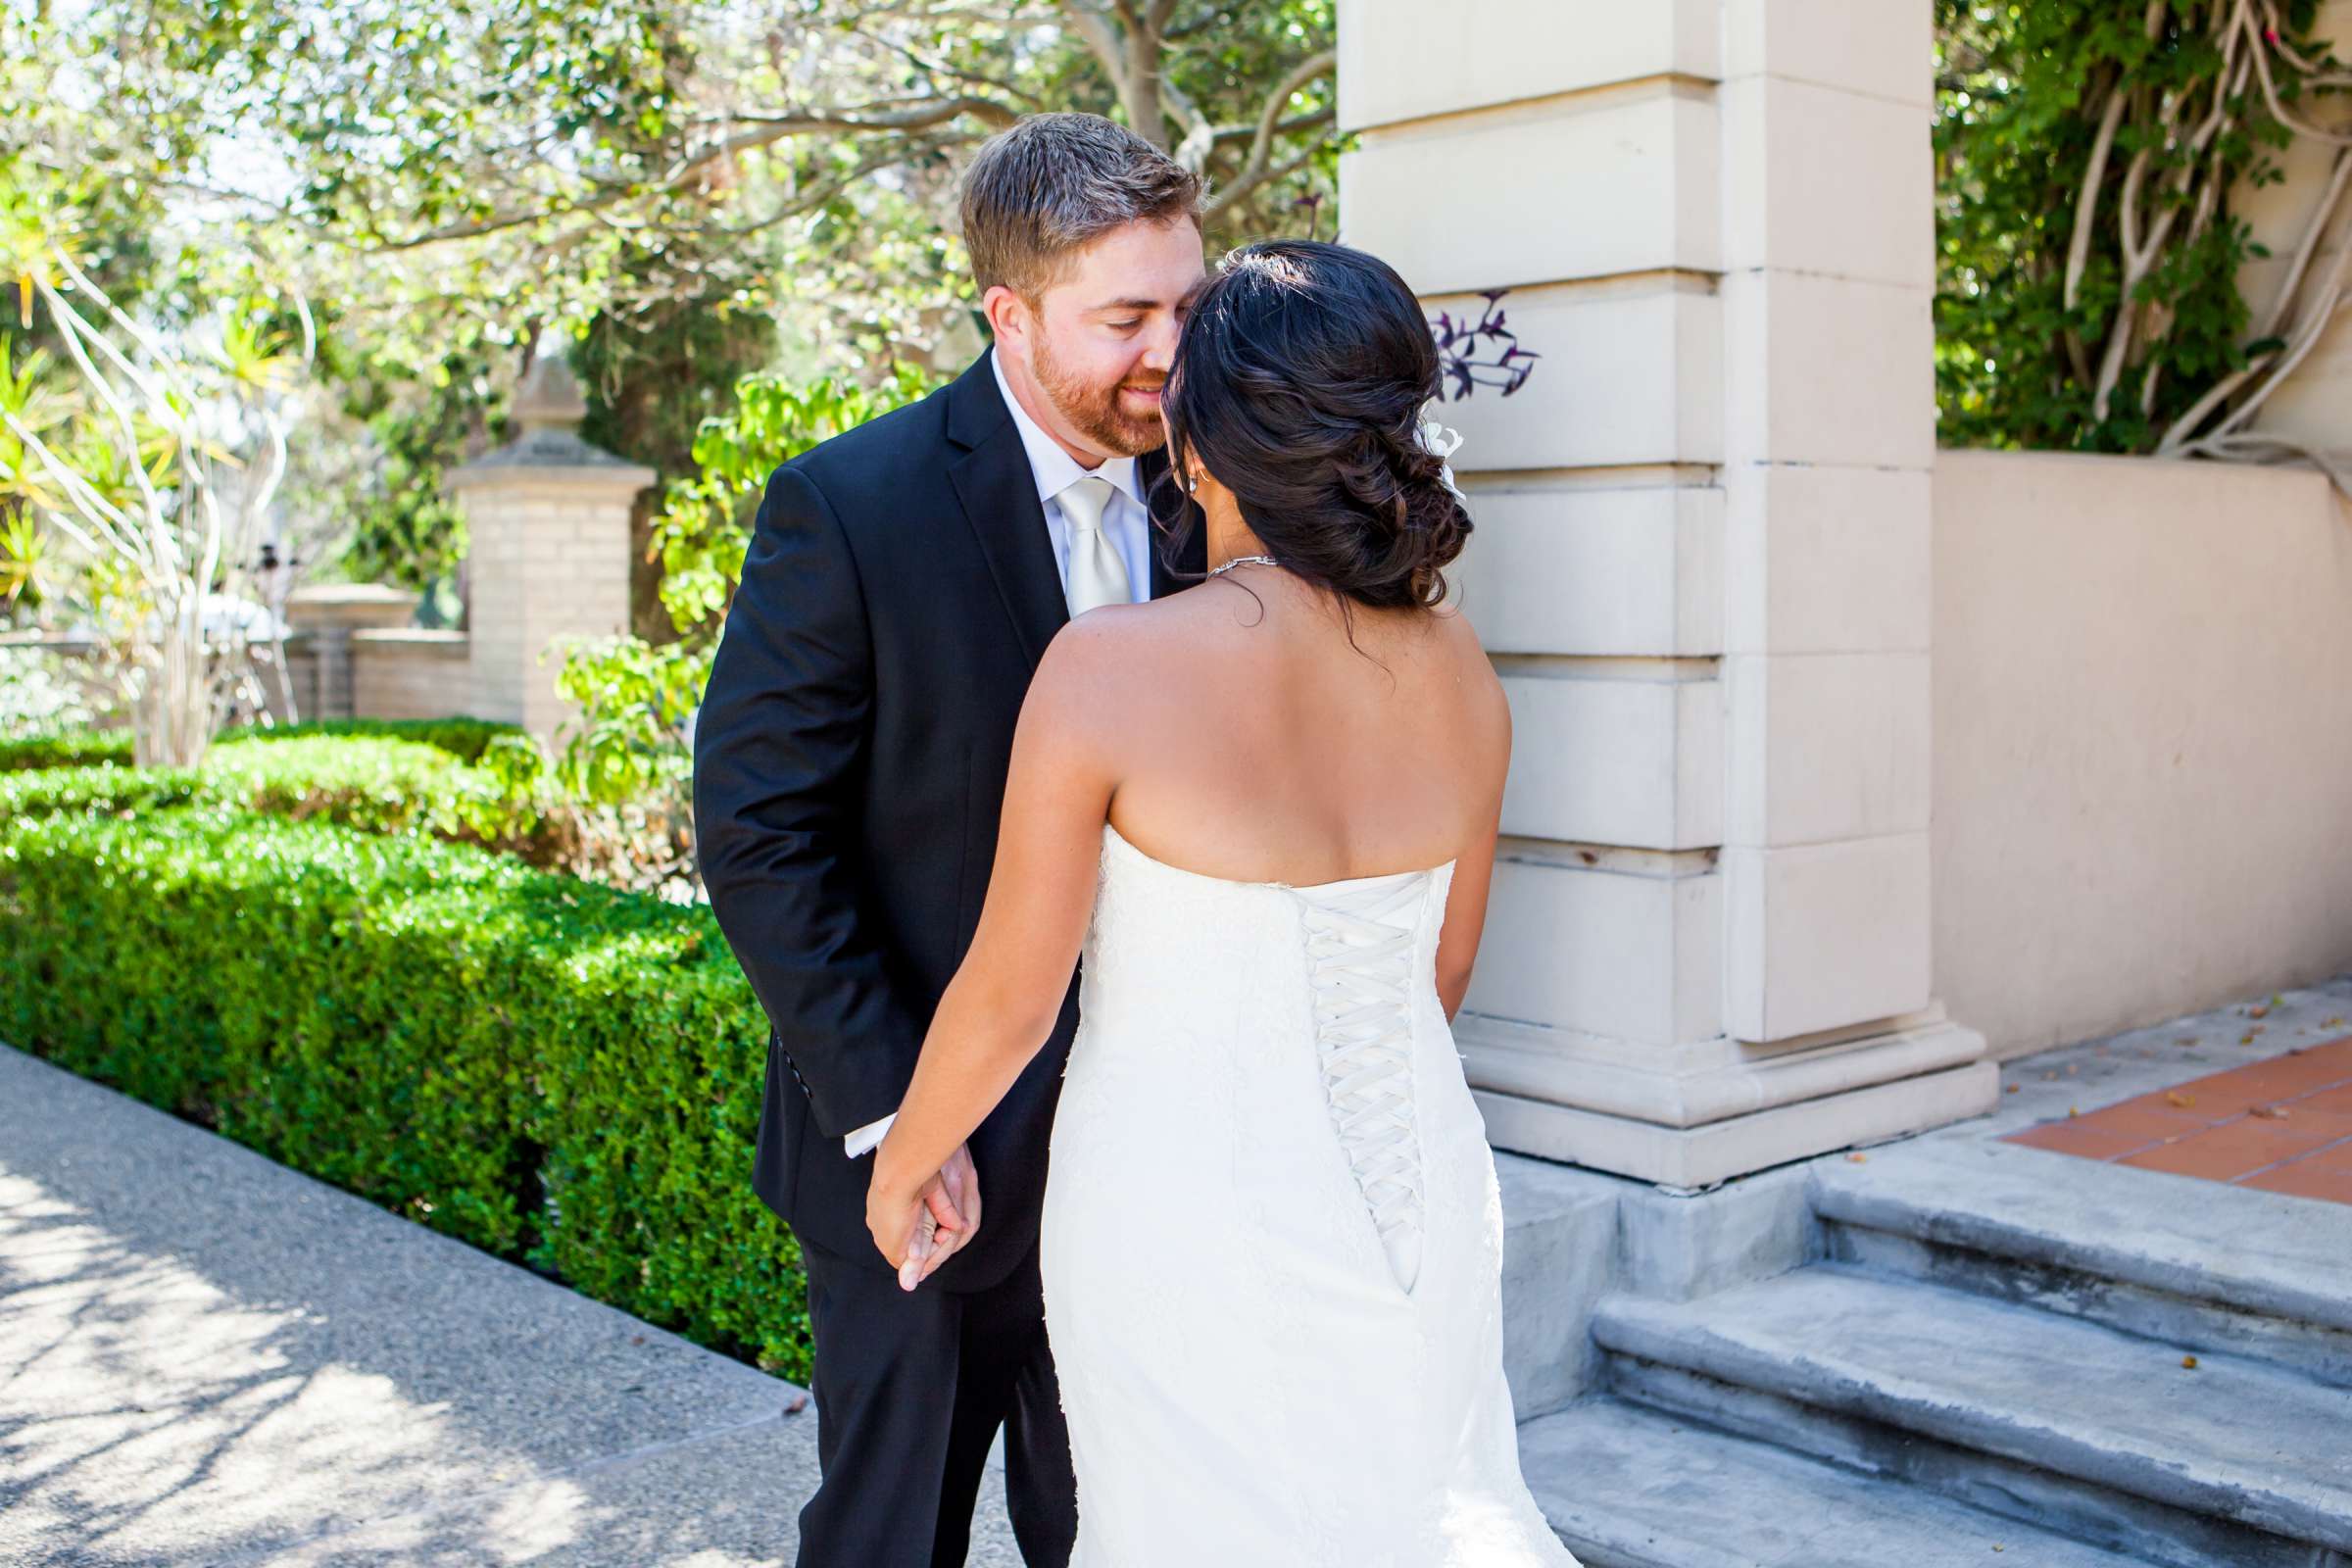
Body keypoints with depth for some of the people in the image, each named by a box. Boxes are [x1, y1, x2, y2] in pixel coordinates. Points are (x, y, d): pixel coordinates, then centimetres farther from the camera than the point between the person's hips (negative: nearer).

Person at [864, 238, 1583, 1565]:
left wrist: (903, 1162, 4)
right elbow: (1445, 971, 7)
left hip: (1187, 1202, -4)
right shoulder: (1457, 669, -5)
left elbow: (1011, 995, -14)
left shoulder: (1112, 667, -21)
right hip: (1422, 1193, 4)